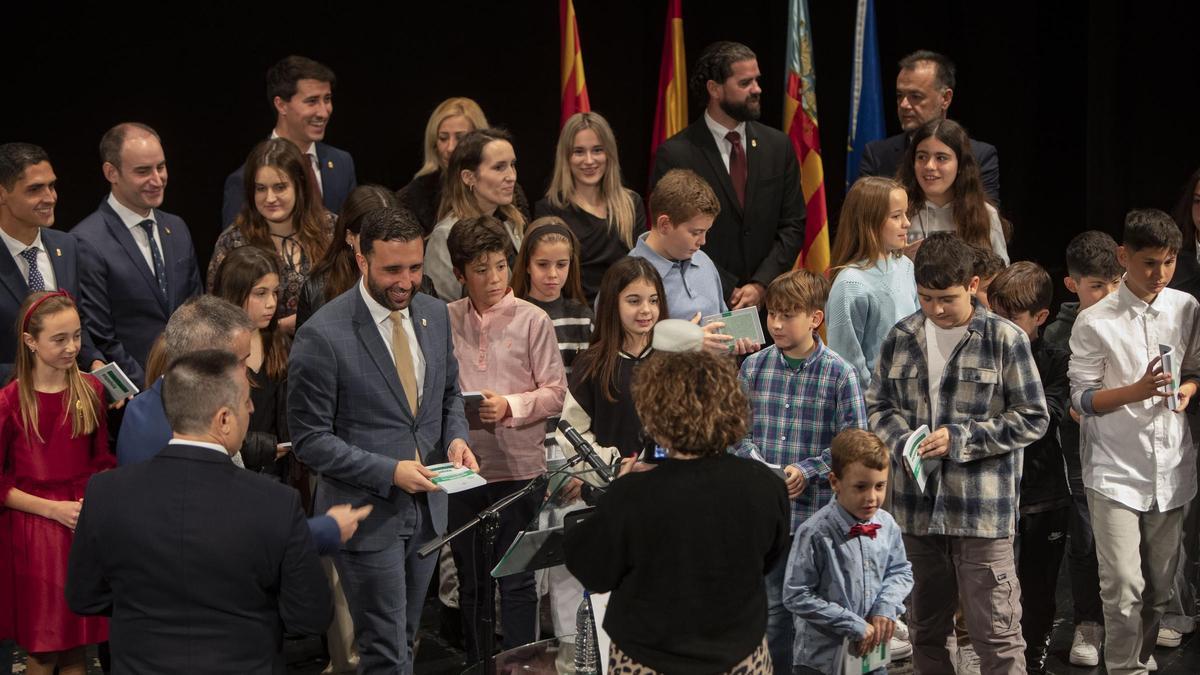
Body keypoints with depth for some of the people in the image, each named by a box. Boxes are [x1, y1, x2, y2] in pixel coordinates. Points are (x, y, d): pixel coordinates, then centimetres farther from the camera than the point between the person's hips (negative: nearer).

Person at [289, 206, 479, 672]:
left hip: (426, 508, 6)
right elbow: (310, 440, -14)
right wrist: (389, 472, -21)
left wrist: (456, 438, -4)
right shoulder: (322, 336, -17)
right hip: (368, 515, -6)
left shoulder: (434, 314, 3)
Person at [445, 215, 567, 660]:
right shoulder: (445, 321, 3)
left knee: (516, 581, 2)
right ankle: (474, 664, 26)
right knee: (470, 581, 14)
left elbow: (554, 394, -4)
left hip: (518, 468, -3)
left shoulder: (533, 321, -3)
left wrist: (510, 406, -18)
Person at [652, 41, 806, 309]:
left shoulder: (778, 146, 7)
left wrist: (761, 285, -8)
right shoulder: (675, 154, -5)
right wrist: (729, 292, -11)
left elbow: (793, 226, 6)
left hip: (767, 301, 3)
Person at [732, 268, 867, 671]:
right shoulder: (753, 368, 4)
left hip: (818, 513, -3)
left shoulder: (839, 374, -6)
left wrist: (807, 470, -16)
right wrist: (753, 462, -11)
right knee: (773, 607, 11)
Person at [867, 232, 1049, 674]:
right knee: (926, 629, 17)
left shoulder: (1005, 340, -7)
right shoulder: (901, 338, 6)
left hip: (984, 509, -4)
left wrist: (960, 439, -14)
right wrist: (902, 442, -9)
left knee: (997, 635, -3)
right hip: (917, 508, 5)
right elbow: (878, 404, 13)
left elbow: (1032, 418, -5)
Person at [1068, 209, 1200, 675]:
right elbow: (1082, 399, -6)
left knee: (1160, 584, 12)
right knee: (1124, 588, -10)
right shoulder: (1095, 323, -9)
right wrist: (1137, 391, -21)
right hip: (1116, 471, -4)